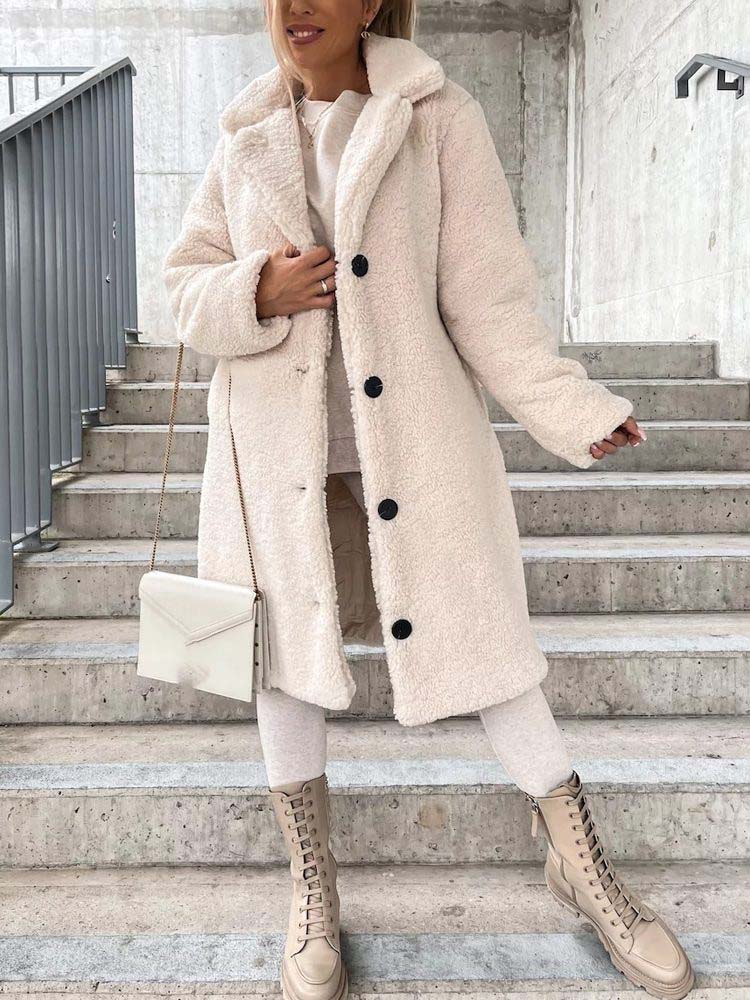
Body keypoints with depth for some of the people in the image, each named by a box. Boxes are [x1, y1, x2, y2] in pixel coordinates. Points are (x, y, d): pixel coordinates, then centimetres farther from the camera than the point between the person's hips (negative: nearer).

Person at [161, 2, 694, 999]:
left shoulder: (439, 118, -2)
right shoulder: (246, 140, 8)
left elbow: (486, 292, -6)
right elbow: (187, 284, 9)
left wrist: (569, 407, -17)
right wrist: (254, 292, -13)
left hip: (412, 434, -3)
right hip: (278, 444, 3)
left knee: (477, 635, 2)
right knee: (284, 650, 8)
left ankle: (581, 861, 26)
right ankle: (313, 887, 30)